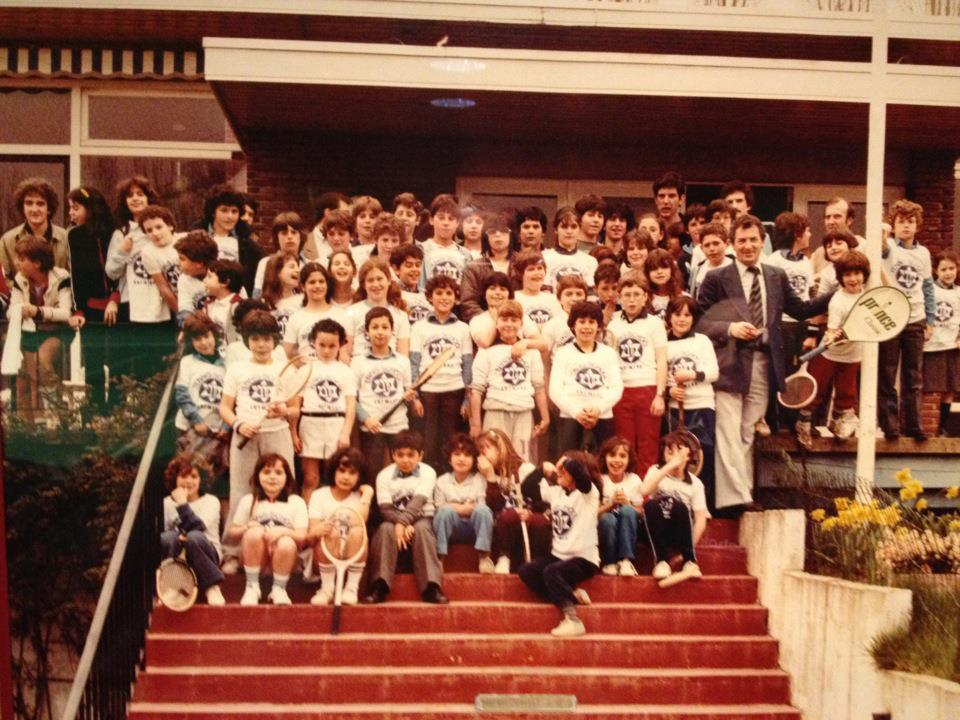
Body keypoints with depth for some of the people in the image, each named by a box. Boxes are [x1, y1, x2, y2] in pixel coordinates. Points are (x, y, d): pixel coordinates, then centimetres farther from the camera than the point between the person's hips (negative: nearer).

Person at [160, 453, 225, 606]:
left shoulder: (210, 501, -1)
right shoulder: (167, 503, 7)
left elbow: (199, 528, -19)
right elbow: (159, 532, 0)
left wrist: (182, 504, -21)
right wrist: (176, 537, -19)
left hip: (206, 556, -2)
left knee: (194, 537, -36)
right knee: (166, 538, -30)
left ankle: (212, 587, -22)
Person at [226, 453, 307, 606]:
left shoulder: (296, 502, 8)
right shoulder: (248, 501, 10)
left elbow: (302, 538, -2)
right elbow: (231, 535, 6)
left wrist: (283, 531, -21)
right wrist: (247, 528, -15)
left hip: (284, 558, -1)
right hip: (256, 558, 1)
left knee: (286, 543, -34)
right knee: (254, 533, -30)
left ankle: (279, 589, -11)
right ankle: (252, 587, -17)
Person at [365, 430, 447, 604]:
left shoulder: (427, 472, -7)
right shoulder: (384, 475, -3)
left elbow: (418, 502, -21)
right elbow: (385, 508, -13)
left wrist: (402, 523, -36)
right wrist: (403, 524, -30)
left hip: (421, 518, -1)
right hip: (394, 519, 1)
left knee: (422, 528, -34)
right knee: (385, 528, -31)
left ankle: (431, 587, -38)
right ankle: (380, 586, -33)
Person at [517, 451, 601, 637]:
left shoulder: (588, 492, -13)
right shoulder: (555, 491, 7)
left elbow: (581, 476, -35)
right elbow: (527, 489, 13)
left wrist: (566, 461, -17)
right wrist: (542, 469, 2)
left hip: (584, 559, -7)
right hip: (558, 555, 7)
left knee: (551, 572, -30)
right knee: (526, 571, -9)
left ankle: (573, 620, -21)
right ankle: (571, 597, -8)